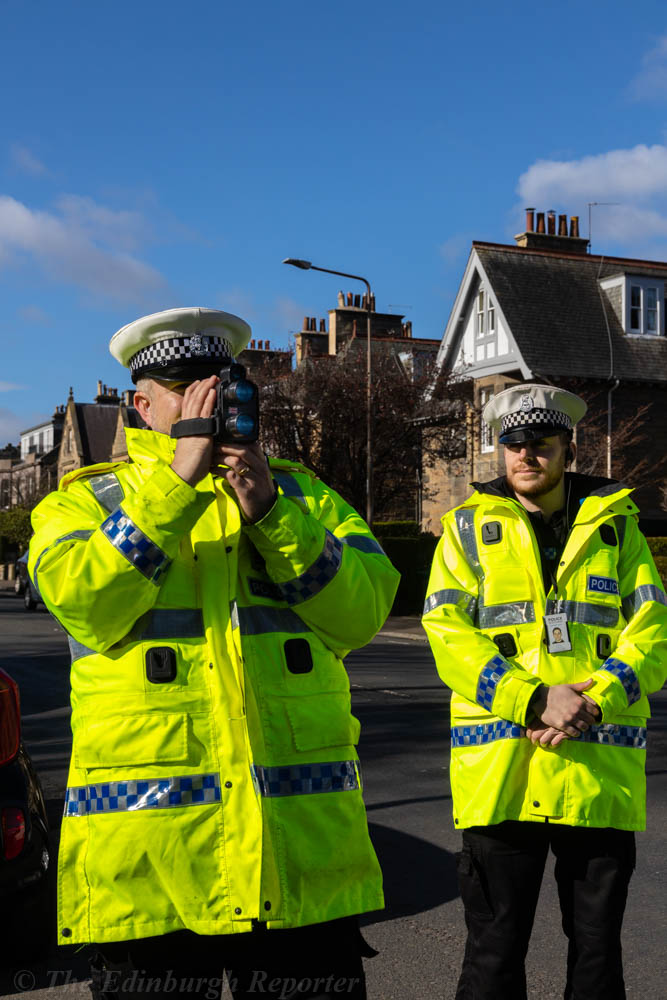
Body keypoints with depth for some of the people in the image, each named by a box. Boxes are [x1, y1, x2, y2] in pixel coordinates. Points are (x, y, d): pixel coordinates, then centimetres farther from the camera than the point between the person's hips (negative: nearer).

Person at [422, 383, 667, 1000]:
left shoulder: (615, 525, 10)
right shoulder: (469, 526, 7)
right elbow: (447, 630, -4)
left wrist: (594, 701, -15)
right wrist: (533, 701, -17)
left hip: (600, 767, 2)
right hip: (500, 766, -1)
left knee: (598, 947, 15)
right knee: (495, 949, 8)